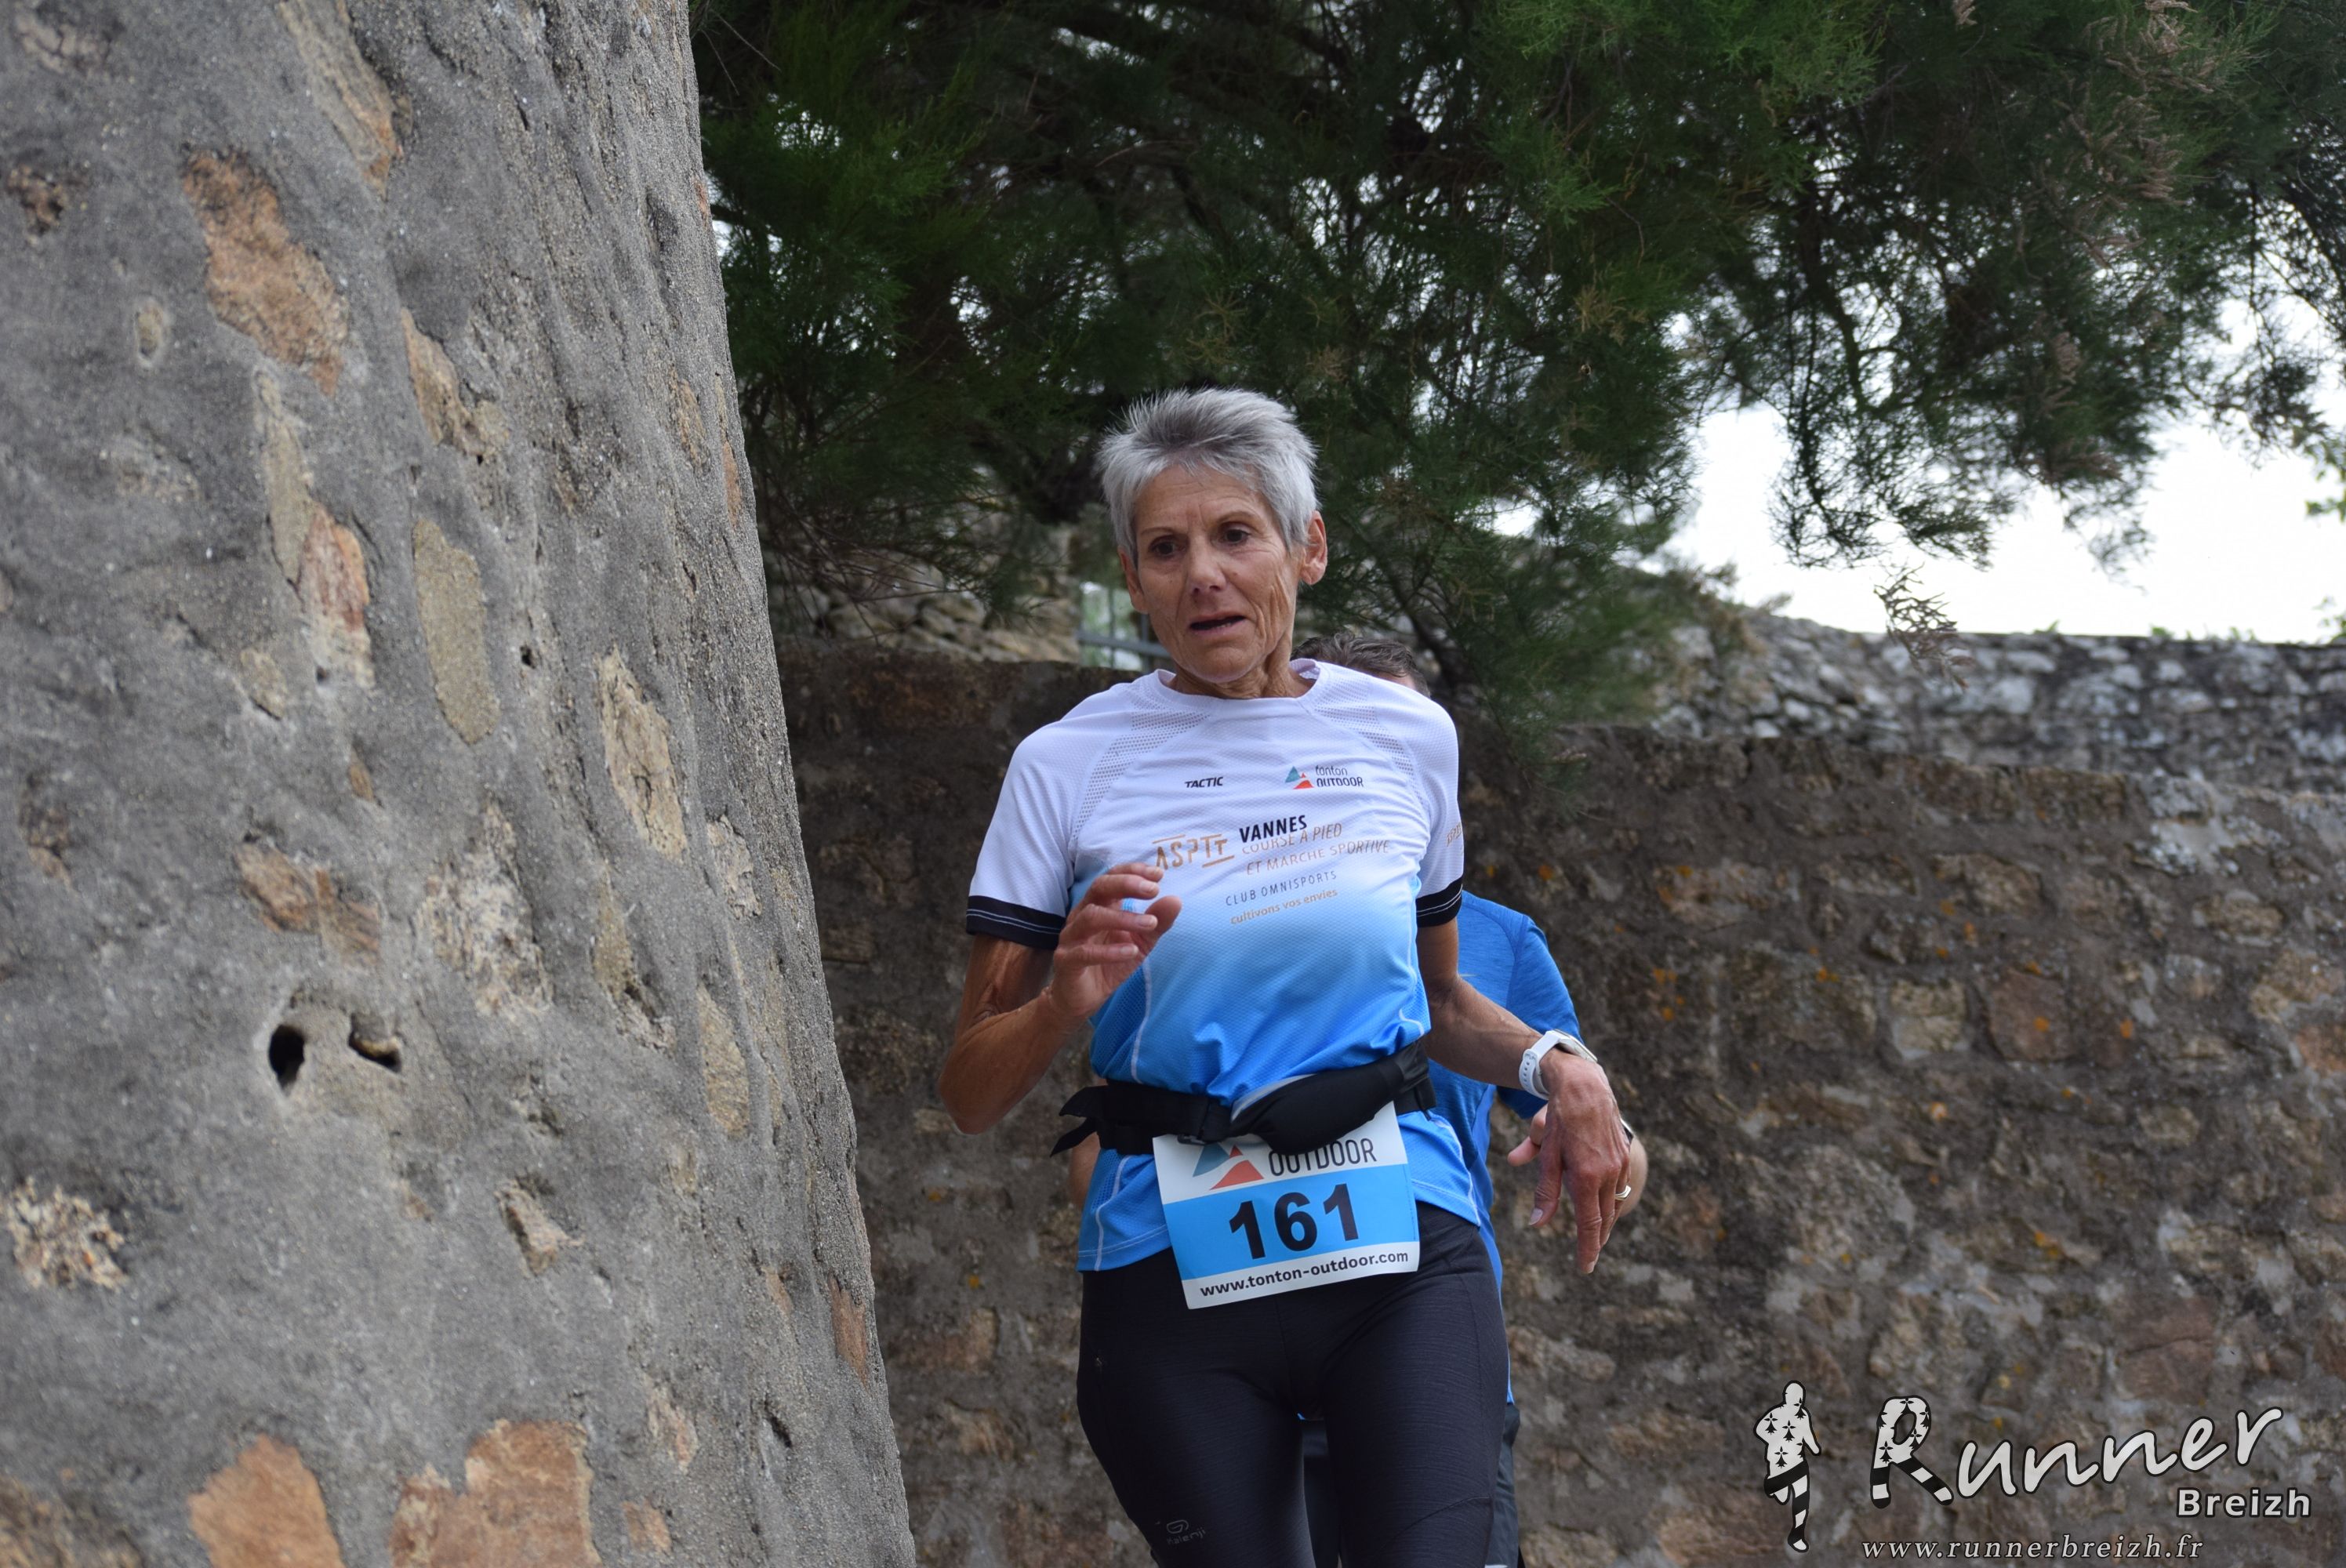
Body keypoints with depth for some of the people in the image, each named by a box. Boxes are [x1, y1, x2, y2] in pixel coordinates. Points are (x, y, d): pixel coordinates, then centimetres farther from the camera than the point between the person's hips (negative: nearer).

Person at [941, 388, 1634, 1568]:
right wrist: (1065, 1000, -18)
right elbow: (971, 1094, 2)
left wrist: (1555, 1064, 5)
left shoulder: (1405, 734, 8)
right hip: (1174, 1266, -1)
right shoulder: (1068, 765, 0)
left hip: (1402, 1248, 1)